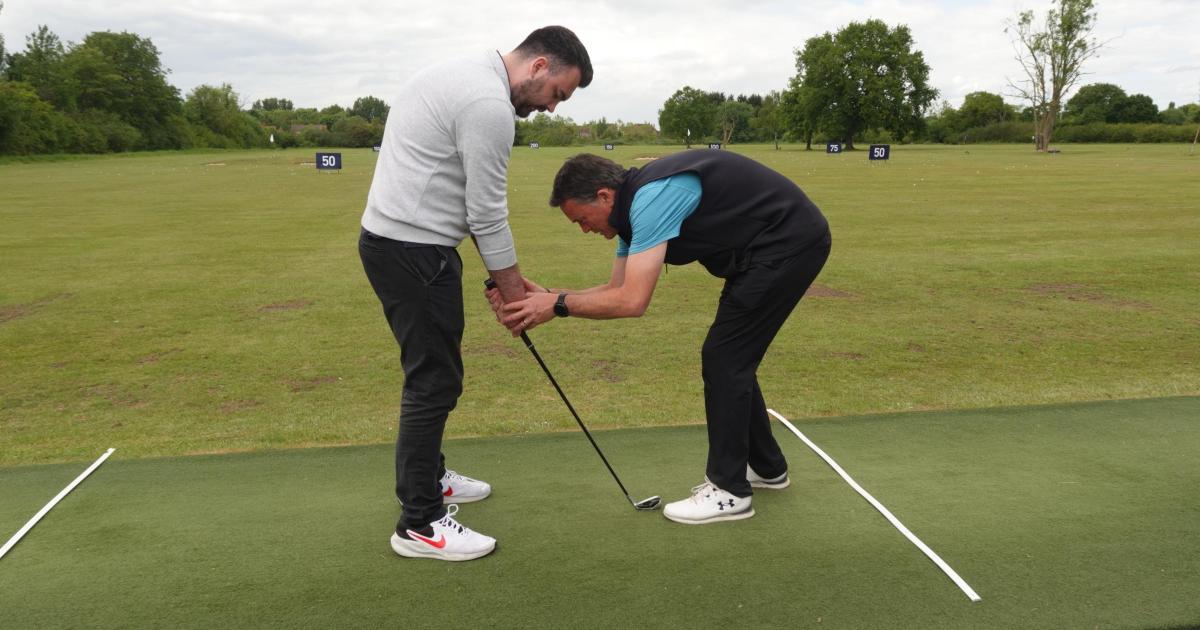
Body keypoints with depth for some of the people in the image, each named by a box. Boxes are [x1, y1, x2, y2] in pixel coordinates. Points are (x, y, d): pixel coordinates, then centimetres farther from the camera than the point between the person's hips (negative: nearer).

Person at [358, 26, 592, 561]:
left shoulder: (462, 76, 16)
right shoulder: (489, 103, -17)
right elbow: (487, 212, -15)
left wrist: (502, 278, 17)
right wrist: (516, 293, -3)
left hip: (391, 239, 11)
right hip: (414, 252, -11)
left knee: (432, 372, 21)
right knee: (435, 380, -4)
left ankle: (428, 478, 37)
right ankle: (419, 525, 6)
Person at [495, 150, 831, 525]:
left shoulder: (651, 197, -23)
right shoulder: (637, 205, 8)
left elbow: (632, 301, -28)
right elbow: (617, 291, 9)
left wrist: (558, 305, -18)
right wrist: (547, 297, -1)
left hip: (789, 243, -10)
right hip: (785, 244, 10)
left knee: (723, 357, -6)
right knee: (731, 358, 15)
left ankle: (729, 491, 4)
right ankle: (765, 466, 30)